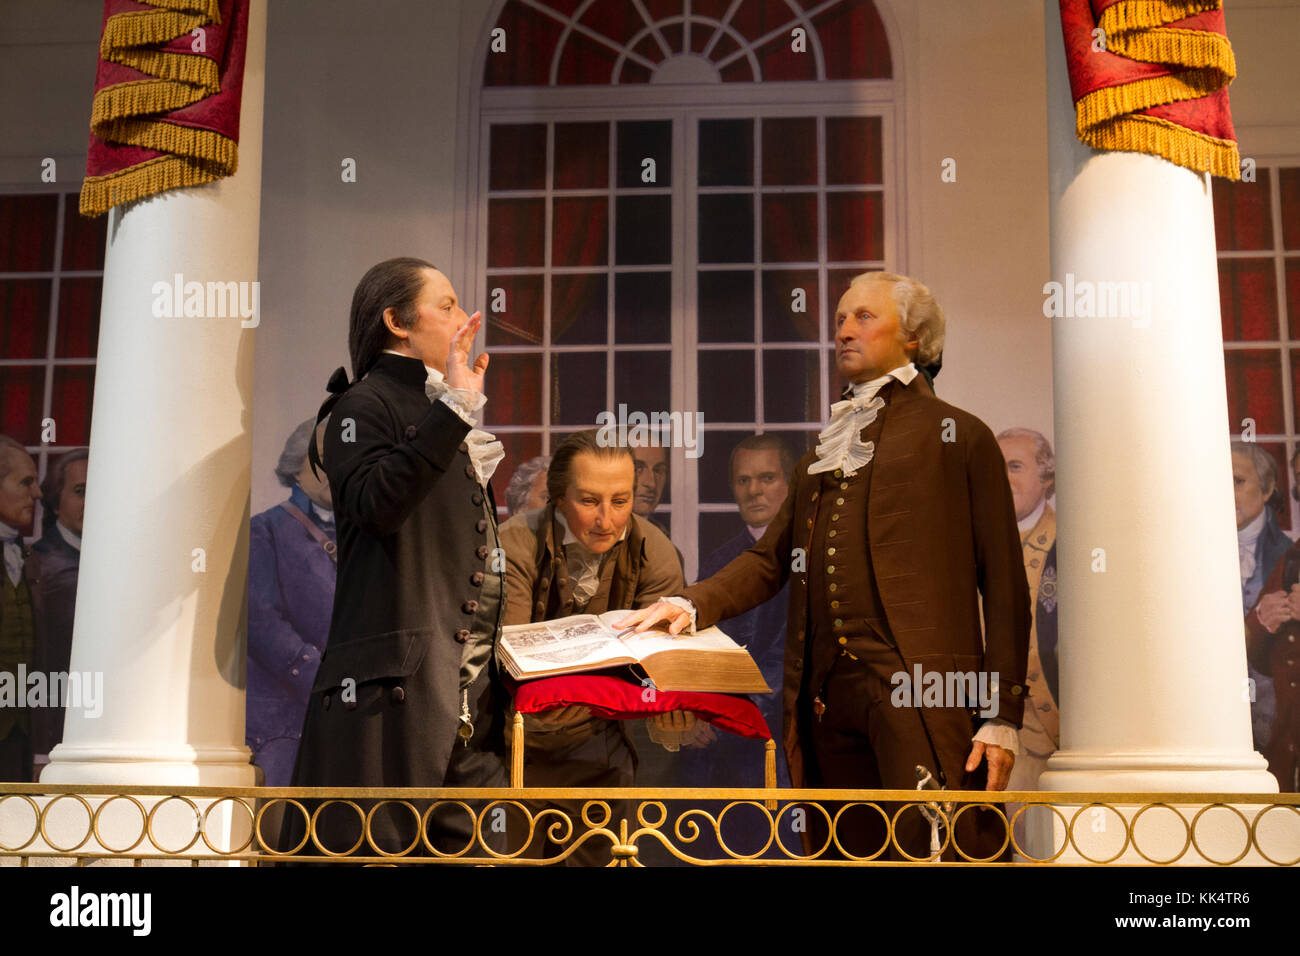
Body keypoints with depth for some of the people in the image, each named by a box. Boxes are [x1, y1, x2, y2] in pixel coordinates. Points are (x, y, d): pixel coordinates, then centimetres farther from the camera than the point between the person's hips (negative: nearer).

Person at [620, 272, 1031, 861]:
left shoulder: (958, 436, 7)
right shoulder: (821, 455, 25)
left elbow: (1003, 581, 2)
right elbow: (772, 558, 20)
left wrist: (1002, 717, -6)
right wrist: (692, 603, 0)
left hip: (922, 691, -5)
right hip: (828, 696, 6)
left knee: (940, 850, -15)